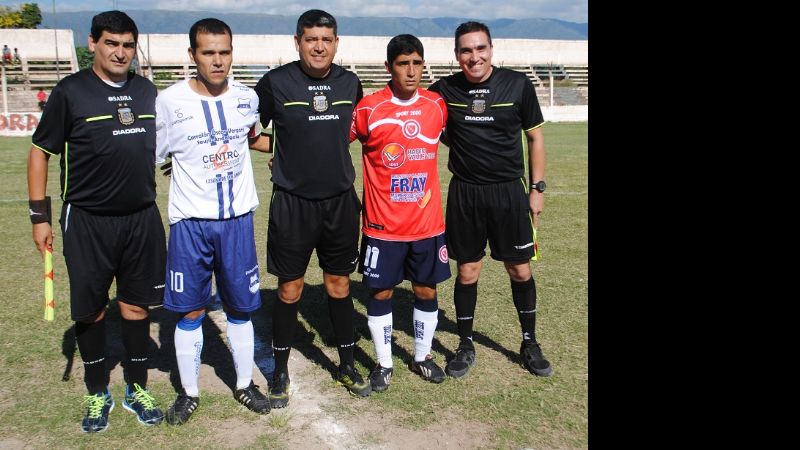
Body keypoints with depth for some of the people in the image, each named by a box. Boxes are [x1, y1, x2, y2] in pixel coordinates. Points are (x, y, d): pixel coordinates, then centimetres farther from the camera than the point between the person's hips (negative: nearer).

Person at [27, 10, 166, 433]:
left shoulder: (147, 91, 7)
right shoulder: (71, 91, -5)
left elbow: (164, 145, 19)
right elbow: (40, 152, -2)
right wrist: (39, 215, -5)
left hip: (142, 219, 3)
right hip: (87, 220, -3)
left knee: (137, 305, 10)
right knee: (90, 309, 7)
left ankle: (137, 389, 25)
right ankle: (97, 394, 25)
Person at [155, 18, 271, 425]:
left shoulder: (247, 98, 1)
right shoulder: (170, 102, -9)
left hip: (238, 219, 2)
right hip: (191, 222, -2)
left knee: (240, 308, 11)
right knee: (191, 311, 6)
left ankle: (244, 385, 29)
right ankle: (188, 392, 25)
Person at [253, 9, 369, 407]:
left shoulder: (349, 83, 2)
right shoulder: (276, 82, -7)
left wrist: (329, 148, 9)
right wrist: (286, 153, -5)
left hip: (340, 201, 3)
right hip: (292, 203, -3)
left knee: (339, 284, 12)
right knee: (290, 288, 5)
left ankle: (346, 366, 27)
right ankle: (280, 371, 23)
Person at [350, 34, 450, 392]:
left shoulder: (437, 105, 1)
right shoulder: (369, 109, -10)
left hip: (427, 222, 3)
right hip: (383, 225, -3)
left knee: (427, 291, 12)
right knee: (381, 293, 7)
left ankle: (422, 357, 33)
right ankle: (384, 363, 26)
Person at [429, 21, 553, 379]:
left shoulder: (518, 85, -4)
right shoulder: (444, 90, -3)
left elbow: (535, 137, 5)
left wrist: (537, 187, 2)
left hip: (510, 191, 0)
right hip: (465, 194, 0)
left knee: (520, 270, 7)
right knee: (467, 271, 8)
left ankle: (530, 343, 26)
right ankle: (466, 346, 24)